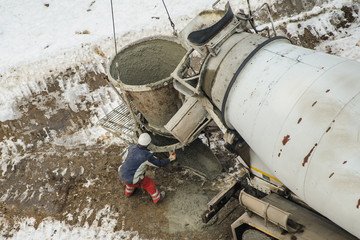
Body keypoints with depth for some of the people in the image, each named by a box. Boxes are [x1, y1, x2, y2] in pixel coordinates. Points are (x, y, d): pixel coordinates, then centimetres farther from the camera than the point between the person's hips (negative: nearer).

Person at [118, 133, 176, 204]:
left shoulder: (132, 147, -9)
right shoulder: (147, 156, -24)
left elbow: (123, 156, 11)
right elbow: (159, 164, -8)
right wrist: (169, 159, 7)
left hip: (121, 175, 6)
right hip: (132, 180, -5)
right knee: (149, 183, 19)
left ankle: (129, 192, 65)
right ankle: (157, 198, 42)